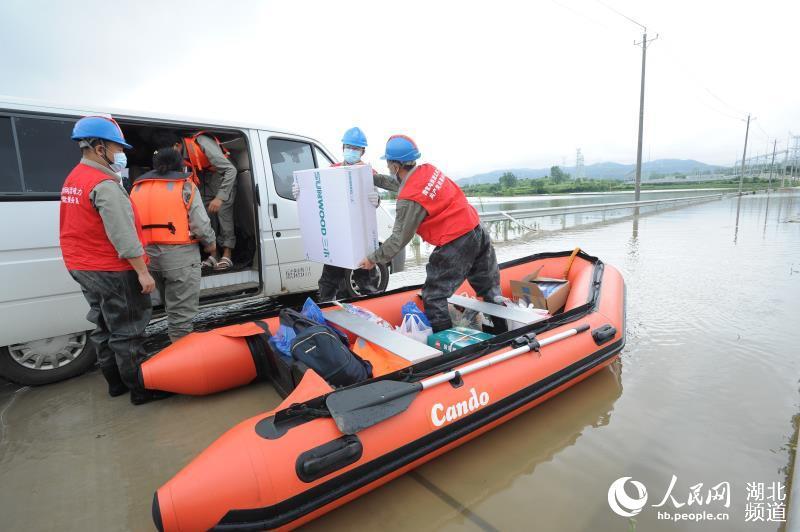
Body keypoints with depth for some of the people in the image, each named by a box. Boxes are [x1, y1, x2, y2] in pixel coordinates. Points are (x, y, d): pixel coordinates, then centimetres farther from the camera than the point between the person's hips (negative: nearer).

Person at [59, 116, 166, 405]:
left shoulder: (73, 180, 13)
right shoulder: (105, 185, -20)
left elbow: (79, 228, 19)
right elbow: (123, 235, -25)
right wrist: (142, 271, -23)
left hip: (84, 269, 10)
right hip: (113, 272, -10)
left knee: (104, 327, 18)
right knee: (126, 332, -1)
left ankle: (116, 382, 31)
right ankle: (141, 389, 10)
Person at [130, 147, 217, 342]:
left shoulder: (137, 187, 14)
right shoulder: (185, 185, -3)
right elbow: (200, 224, -10)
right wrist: (211, 243, 6)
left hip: (148, 254, 6)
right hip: (179, 255, -6)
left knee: (171, 304, 22)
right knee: (181, 311, 0)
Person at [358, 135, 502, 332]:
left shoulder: (409, 199, -18)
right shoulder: (429, 170, 5)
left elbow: (399, 239, -11)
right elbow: (400, 184, 25)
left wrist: (373, 259, 2)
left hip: (455, 245, -9)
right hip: (477, 230, 9)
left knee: (433, 296, 7)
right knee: (490, 290, 21)